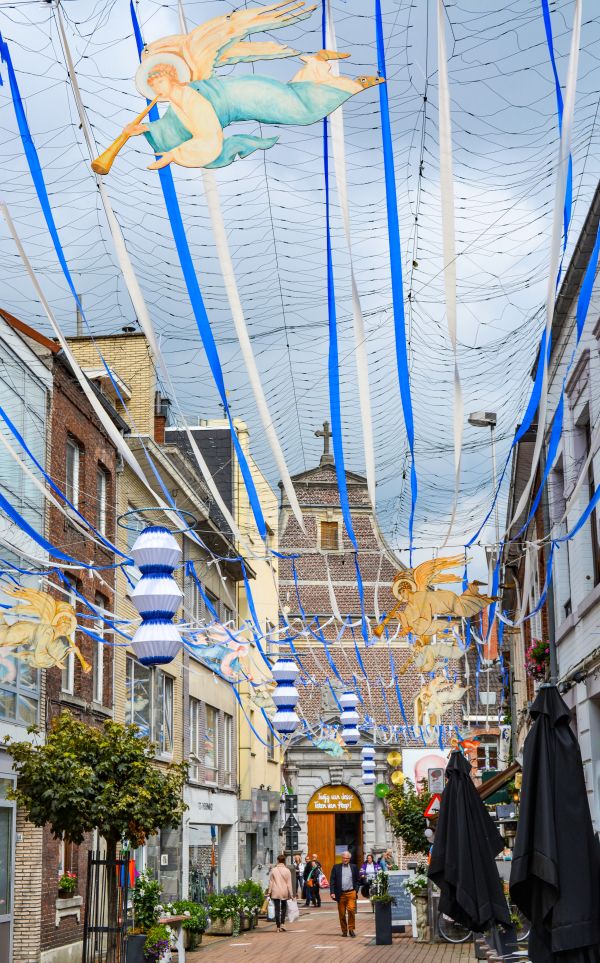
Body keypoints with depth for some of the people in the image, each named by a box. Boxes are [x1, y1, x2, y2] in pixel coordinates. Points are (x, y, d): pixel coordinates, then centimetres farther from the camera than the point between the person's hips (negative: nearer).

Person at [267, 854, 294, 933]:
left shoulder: (273, 870, -1)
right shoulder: (287, 871, -2)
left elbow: (270, 882, 0)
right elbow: (289, 883, 0)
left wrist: (269, 892, 6)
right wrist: (291, 894, 4)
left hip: (275, 892, 0)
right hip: (284, 892, 0)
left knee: (277, 909, 3)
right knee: (284, 908, 18)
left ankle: (278, 927, 2)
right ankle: (282, 924, 6)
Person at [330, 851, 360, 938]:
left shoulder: (354, 867, 9)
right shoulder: (336, 867, 7)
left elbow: (357, 880, 12)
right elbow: (332, 880, 3)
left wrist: (356, 890, 1)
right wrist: (332, 892, -5)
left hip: (351, 893, -1)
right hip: (340, 894, 1)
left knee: (351, 910, -14)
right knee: (342, 914, 4)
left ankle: (351, 928, -1)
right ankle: (344, 931, 15)